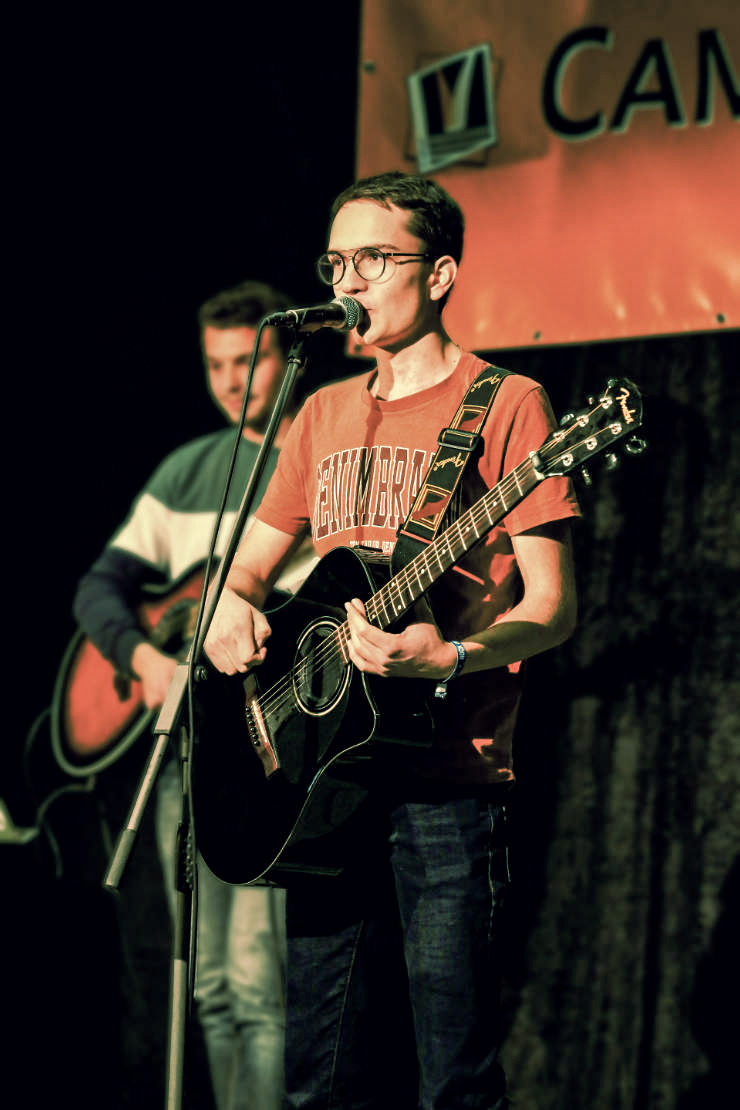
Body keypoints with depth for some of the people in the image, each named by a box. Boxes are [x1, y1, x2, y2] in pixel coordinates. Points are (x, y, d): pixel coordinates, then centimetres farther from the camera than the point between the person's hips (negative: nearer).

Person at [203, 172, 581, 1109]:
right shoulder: (325, 413, 17)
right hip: (323, 763, 6)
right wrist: (231, 610, -2)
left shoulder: (503, 403, -2)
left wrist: (449, 658, -25)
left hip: (446, 774, -6)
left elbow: (552, 607, -7)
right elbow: (250, 565, 22)